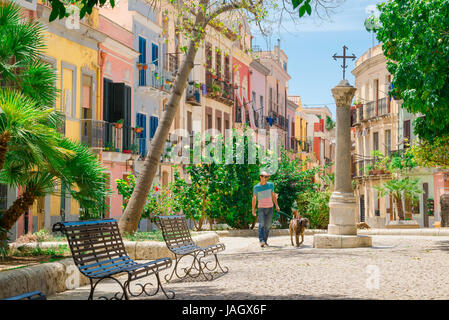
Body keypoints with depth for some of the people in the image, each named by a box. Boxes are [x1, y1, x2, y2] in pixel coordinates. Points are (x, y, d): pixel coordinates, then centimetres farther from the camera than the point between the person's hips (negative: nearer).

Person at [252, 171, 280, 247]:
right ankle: (261, 241, -23)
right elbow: (254, 198, 5)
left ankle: (265, 240, 15)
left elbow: (273, 196, 12)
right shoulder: (256, 187, -3)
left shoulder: (270, 185, 4)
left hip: (270, 208, 3)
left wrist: (276, 205, 6)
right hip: (261, 208, -3)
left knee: (268, 225, 5)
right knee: (261, 225, -15)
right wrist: (253, 209, 4)